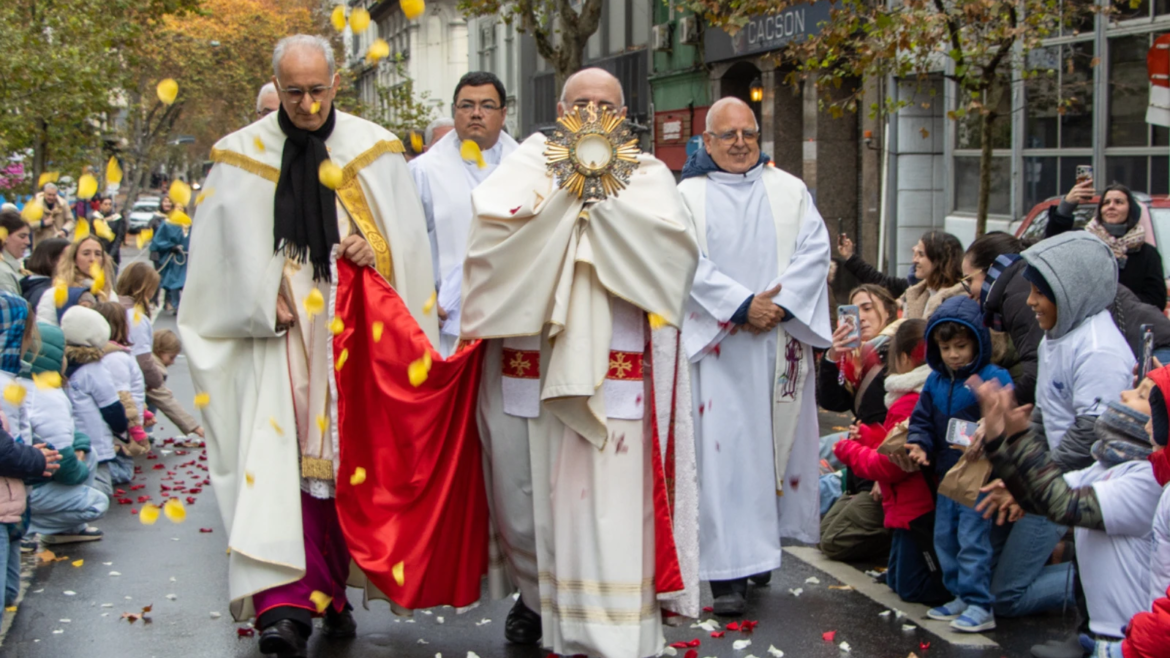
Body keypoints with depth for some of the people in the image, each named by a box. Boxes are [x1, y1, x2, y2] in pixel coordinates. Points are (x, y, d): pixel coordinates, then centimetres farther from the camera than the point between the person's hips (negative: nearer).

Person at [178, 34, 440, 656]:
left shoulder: (374, 149, 5)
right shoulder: (242, 156, 3)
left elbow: (407, 235, 8)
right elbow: (230, 251, 4)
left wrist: (376, 248, -12)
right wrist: (267, 304, -6)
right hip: (278, 330, -1)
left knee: (347, 459, 5)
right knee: (279, 455, -13)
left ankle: (333, 593, 18)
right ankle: (286, 601, -18)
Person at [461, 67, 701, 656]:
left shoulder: (647, 174, 10)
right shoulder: (531, 162, 12)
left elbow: (677, 246, -8)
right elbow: (488, 224, -6)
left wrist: (605, 201, -11)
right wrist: (563, 194, -11)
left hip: (614, 367, -2)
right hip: (531, 359, 2)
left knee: (612, 497, -7)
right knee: (526, 489, 10)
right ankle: (536, 590, 36)